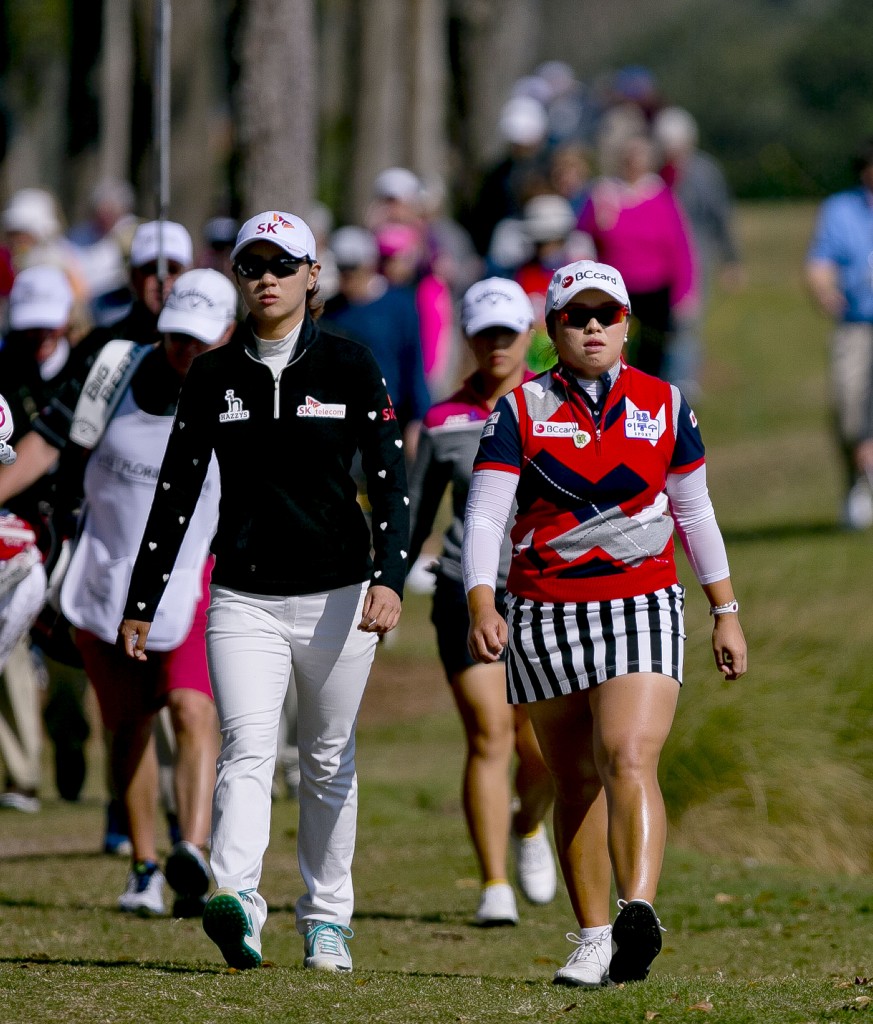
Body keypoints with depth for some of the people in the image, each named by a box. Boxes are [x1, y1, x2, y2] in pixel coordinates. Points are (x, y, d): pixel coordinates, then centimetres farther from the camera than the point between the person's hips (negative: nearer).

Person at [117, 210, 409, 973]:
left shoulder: (350, 366, 0)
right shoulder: (213, 378, 6)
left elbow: (391, 481, -5)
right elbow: (176, 493, 11)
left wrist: (389, 579, -19)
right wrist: (141, 602, 10)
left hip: (336, 595, -1)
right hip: (244, 599, 1)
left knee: (329, 764, 9)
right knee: (247, 750, -17)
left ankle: (327, 922, 20)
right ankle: (237, 900, -33)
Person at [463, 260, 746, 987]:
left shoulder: (663, 405, 5)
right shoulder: (521, 411, 0)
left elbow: (696, 513, 15)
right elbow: (484, 518, -9)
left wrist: (726, 612, 14)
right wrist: (482, 606, -25)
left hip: (641, 609, -1)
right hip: (545, 617, 1)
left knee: (629, 759, -20)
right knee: (576, 782, 7)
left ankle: (639, 914, -34)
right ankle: (594, 939, 16)